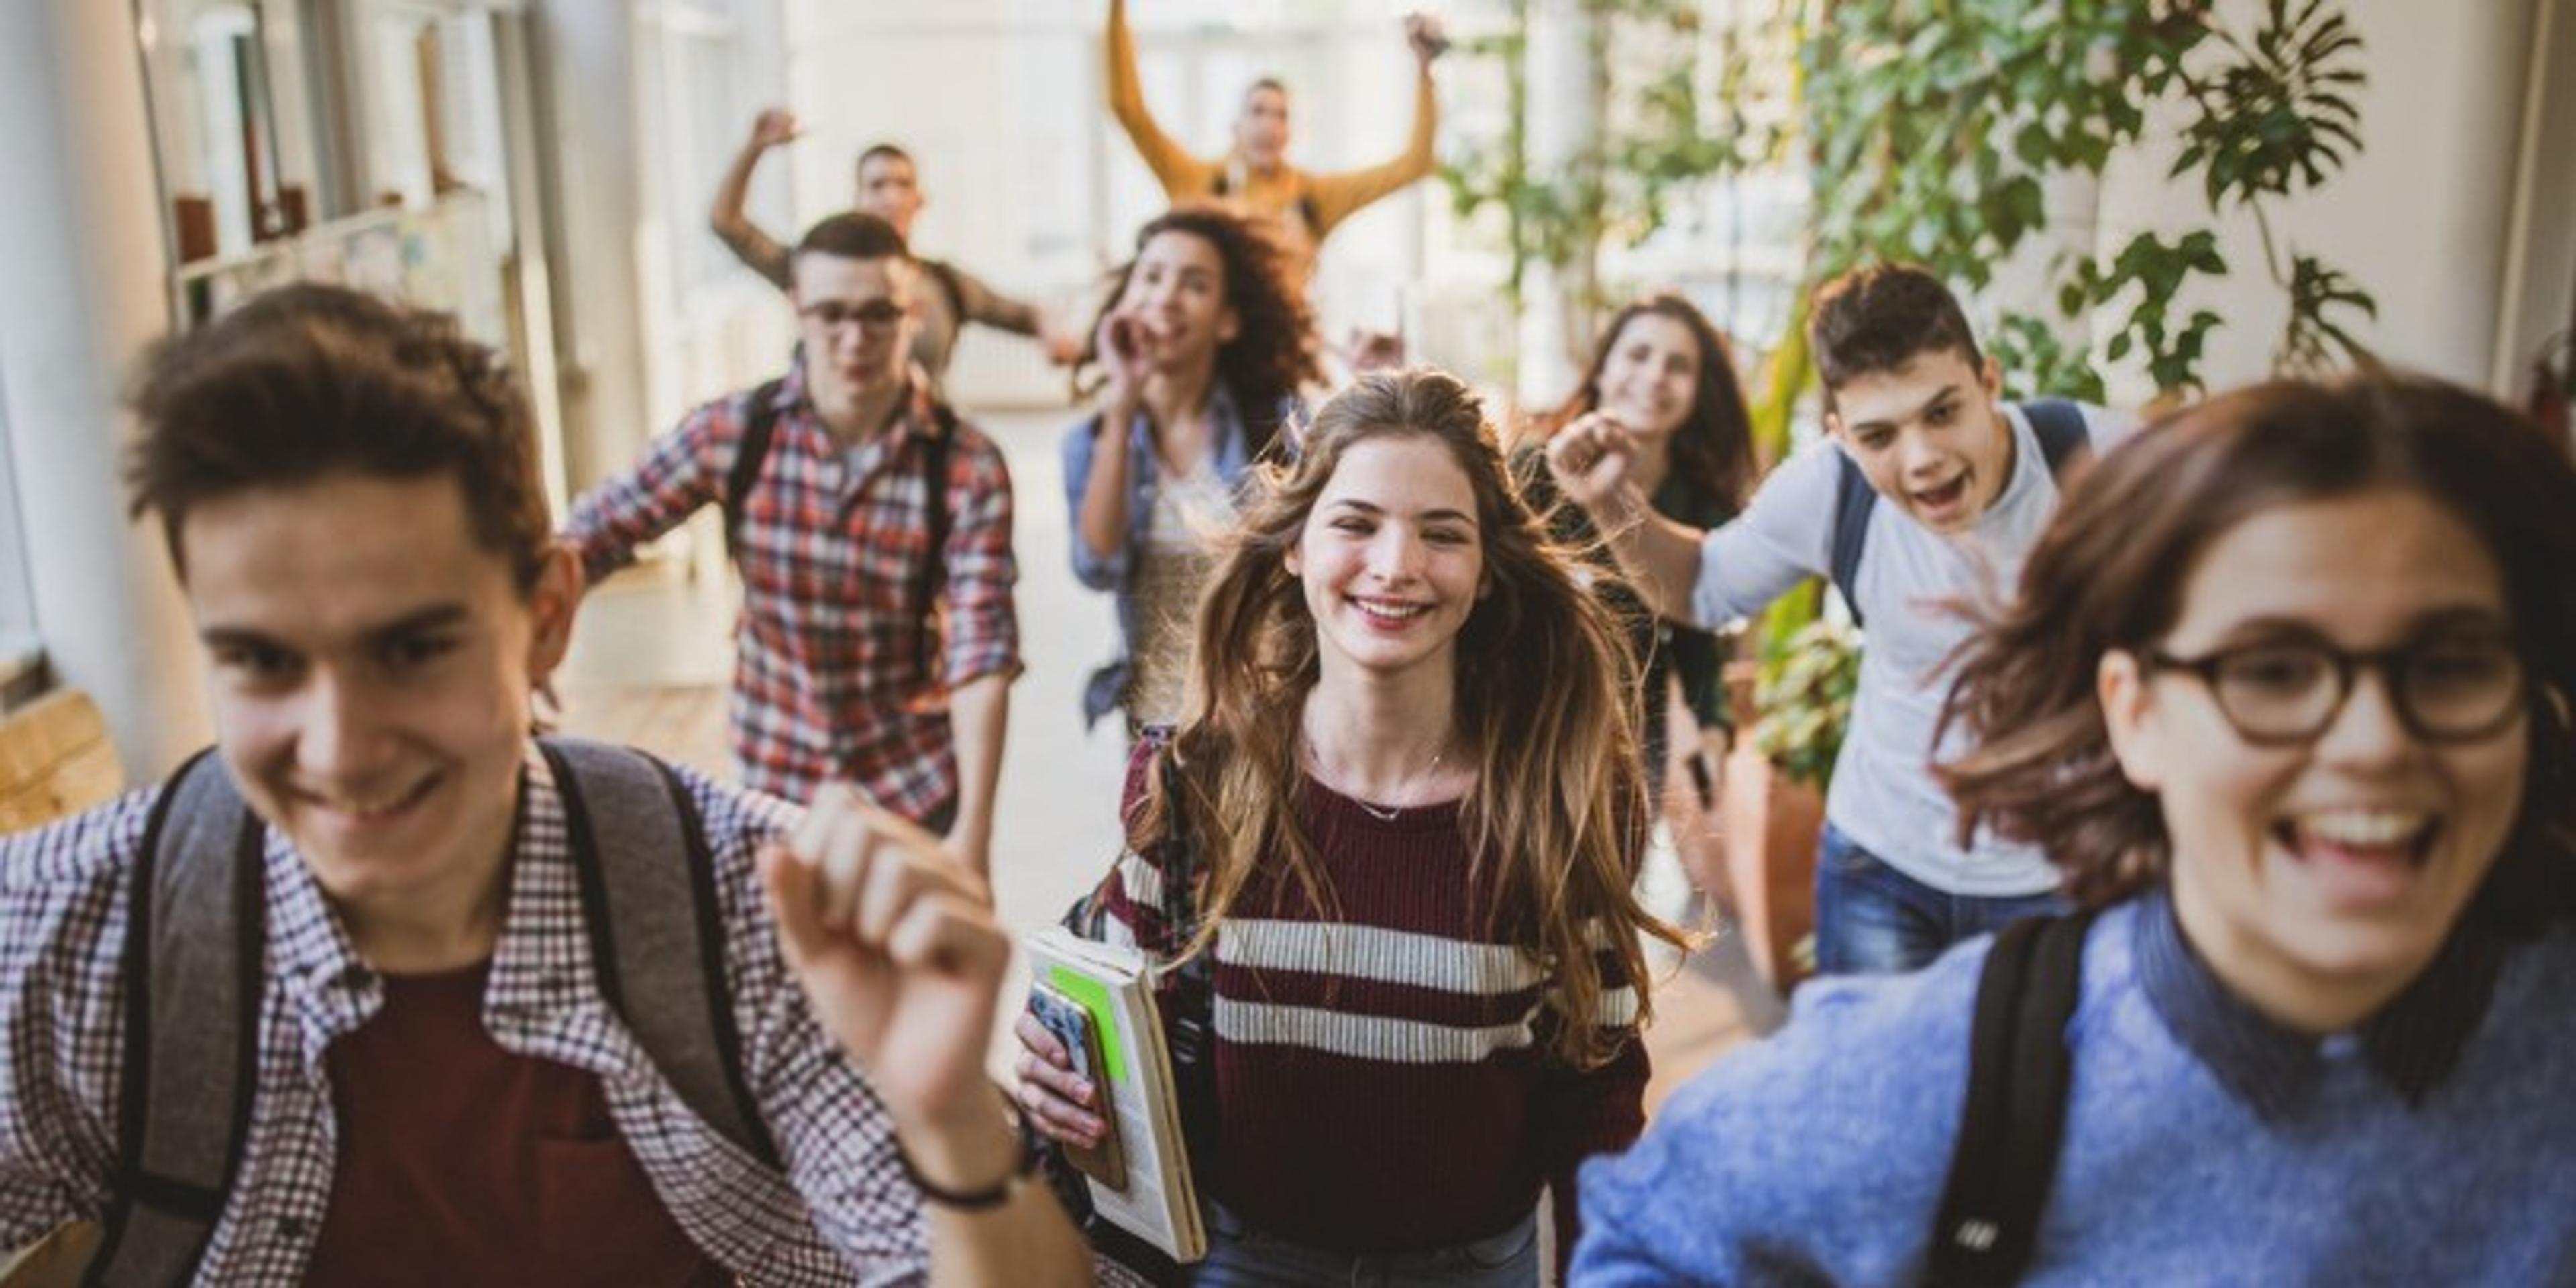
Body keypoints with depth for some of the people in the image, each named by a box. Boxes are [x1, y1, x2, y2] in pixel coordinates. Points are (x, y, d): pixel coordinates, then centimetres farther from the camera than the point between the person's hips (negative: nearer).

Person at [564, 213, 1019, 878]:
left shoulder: (968, 468, -15)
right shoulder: (733, 432, -10)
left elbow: (982, 654, -20)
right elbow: (590, 534, -3)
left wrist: (974, 829, -26)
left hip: (918, 789, -1)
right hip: (775, 782, 2)